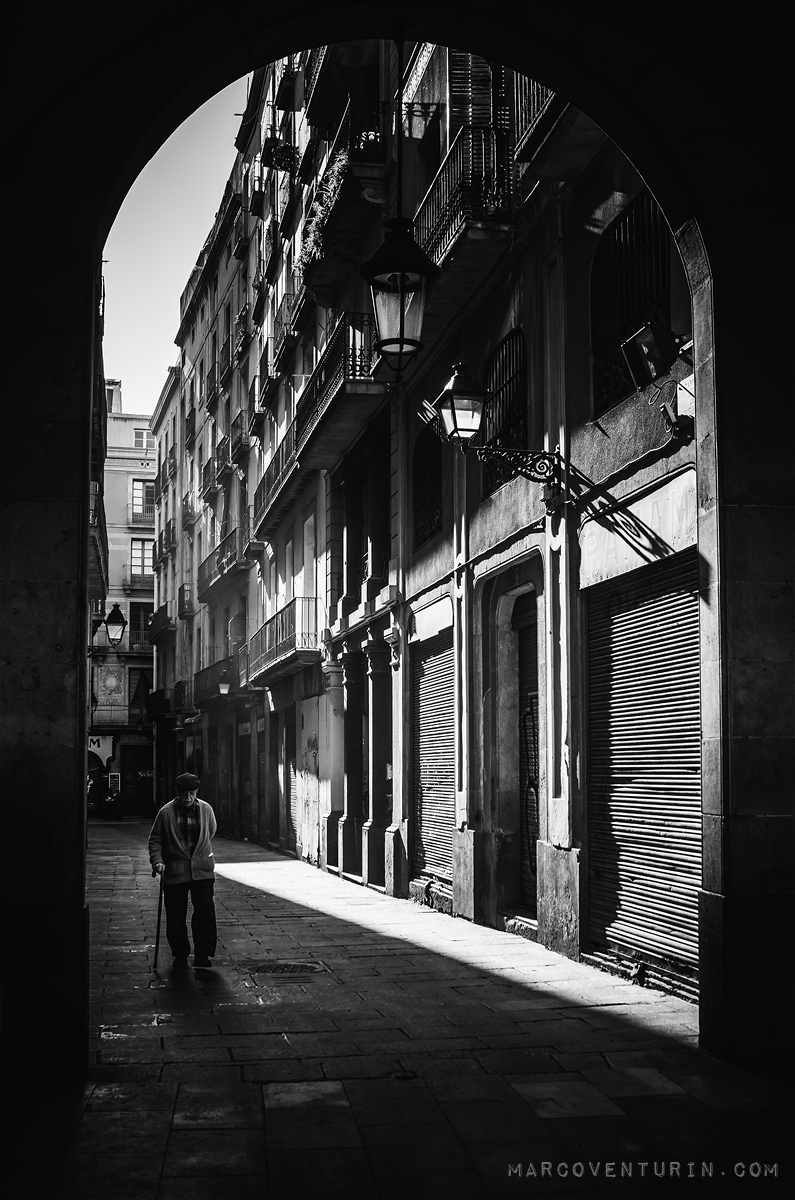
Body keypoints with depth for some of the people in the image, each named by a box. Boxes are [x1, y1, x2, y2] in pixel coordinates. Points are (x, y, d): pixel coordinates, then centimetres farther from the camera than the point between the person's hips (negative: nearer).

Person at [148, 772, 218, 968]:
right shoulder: (166, 812, -3)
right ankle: (180, 954, 19)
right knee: (175, 915, 5)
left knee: (205, 911, -9)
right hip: (174, 872, -1)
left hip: (202, 870, 1)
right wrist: (157, 860, -13)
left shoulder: (206, 809, 2)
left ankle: (203, 954, -3)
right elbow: (155, 840, 1)